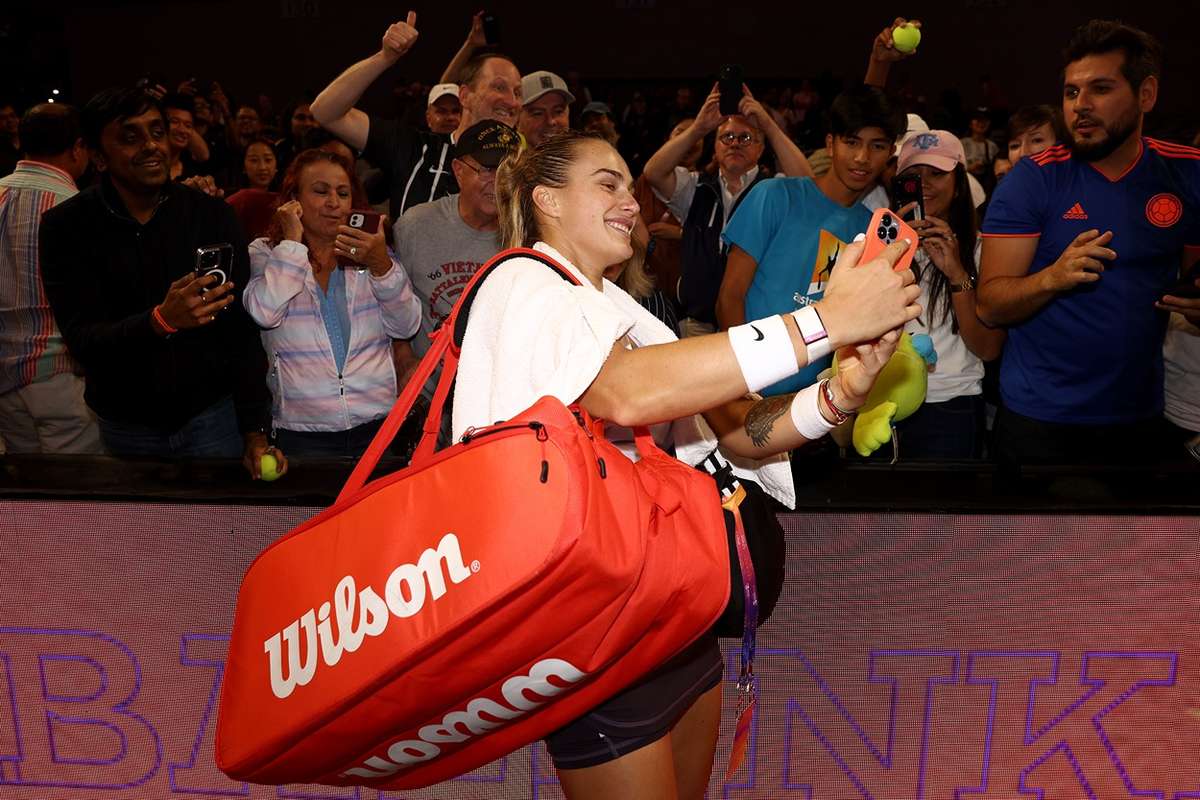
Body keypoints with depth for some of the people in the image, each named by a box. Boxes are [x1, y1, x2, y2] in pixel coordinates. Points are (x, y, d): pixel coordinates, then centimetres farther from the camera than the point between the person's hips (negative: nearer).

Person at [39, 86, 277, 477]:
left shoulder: (212, 215, -7)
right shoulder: (65, 227, -10)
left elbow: (241, 329, -8)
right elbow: (82, 340, -17)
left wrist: (254, 430, -15)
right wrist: (161, 321, -36)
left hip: (213, 414, 0)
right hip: (125, 426, 1)